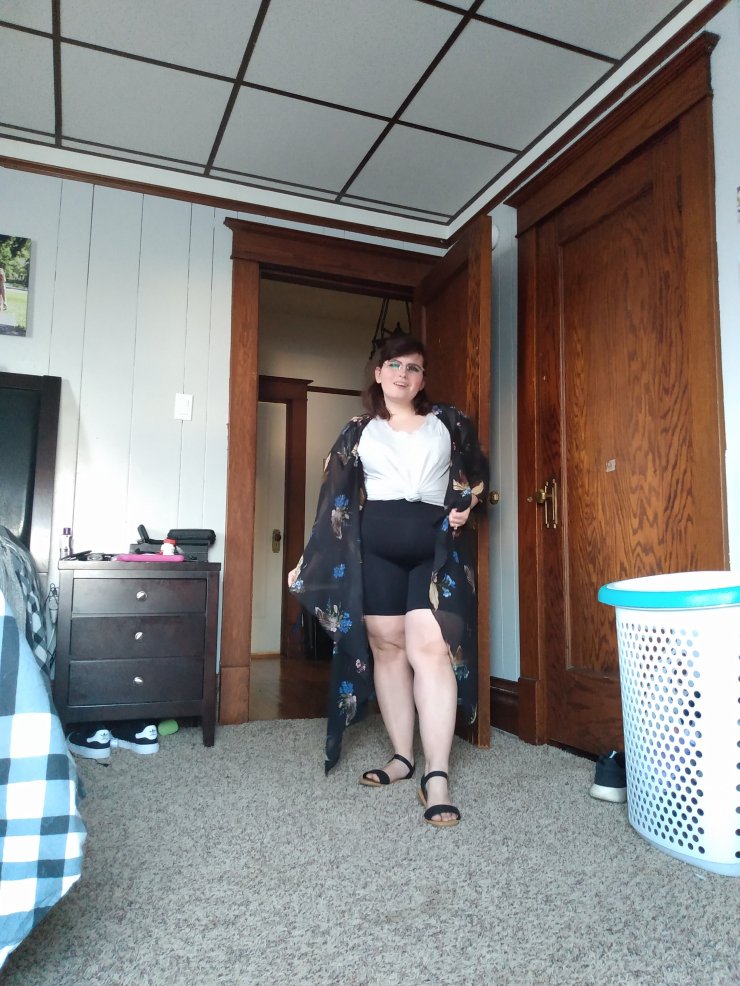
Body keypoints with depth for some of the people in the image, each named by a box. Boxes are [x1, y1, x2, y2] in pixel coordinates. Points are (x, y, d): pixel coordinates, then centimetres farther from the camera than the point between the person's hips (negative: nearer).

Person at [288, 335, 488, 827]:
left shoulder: (448, 423, 13)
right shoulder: (359, 431, 13)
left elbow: (477, 473, 24)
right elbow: (335, 499, 12)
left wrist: (465, 507, 4)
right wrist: (309, 560, 8)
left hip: (435, 545, -1)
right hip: (375, 547, 2)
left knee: (430, 647, -14)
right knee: (387, 646, 3)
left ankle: (437, 775, -11)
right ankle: (403, 756, 17)